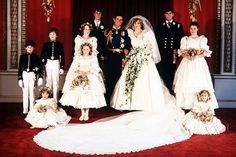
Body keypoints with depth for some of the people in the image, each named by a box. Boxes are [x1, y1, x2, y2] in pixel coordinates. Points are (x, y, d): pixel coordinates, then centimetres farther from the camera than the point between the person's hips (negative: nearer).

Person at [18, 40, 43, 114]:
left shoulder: (36, 57, 2)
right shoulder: (22, 56, 6)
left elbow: (40, 67, 1)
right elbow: (20, 68, 7)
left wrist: (40, 77, -8)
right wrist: (20, 78, 3)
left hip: (33, 75, -2)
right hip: (25, 75, 2)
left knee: (31, 92, -3)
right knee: (25, 92, 4)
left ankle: (32, 109, 5)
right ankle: (25, 109, 12)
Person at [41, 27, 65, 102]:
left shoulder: (59, 45, 3)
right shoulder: (46, 44, 6)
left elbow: (62, 57, 4)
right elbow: (42, 55, 10)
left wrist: (62, 67, 1)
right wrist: (43, 61, -7)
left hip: (56, 63, -1)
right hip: (48, 63, 1)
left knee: (56, 81, -1)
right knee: (48, 81, 7)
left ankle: (55, 99, 4)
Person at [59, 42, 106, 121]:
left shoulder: (93, 58, 4)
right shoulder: (77, 58, 7)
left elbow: (95, 69, -3)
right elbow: (73, 68, 1)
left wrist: (87, 72, -16)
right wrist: (80, 72, -16)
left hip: (90, 78, -1)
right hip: (80, 78, 1)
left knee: (89, 95, -7)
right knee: (80, 95, -5)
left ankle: (87, 113, 5)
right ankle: (82, 113, 7)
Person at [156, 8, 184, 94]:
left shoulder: (178, 25, 10)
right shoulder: (160, 26, 14)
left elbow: (180, 39, 5)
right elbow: (157, 39, 9)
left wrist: (176, 49, -6)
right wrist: (159, 50, -2)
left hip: (173, 52, -1)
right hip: (162, 52, 1)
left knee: (172, 71, -2)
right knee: (162, 71, -4)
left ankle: (171, 89, 3)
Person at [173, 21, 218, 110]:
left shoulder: (202, 39, 7)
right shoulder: (185, 39, 12)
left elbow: (205, 52, 0)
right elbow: (181, 52, 6)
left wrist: (196, 56, -16)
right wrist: (187, 56, -13)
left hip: (199, 63, -1)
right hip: (187, 63, 1)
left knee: (199, 84, -8)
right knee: (186, 83, -6)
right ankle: (186, 105, -1)